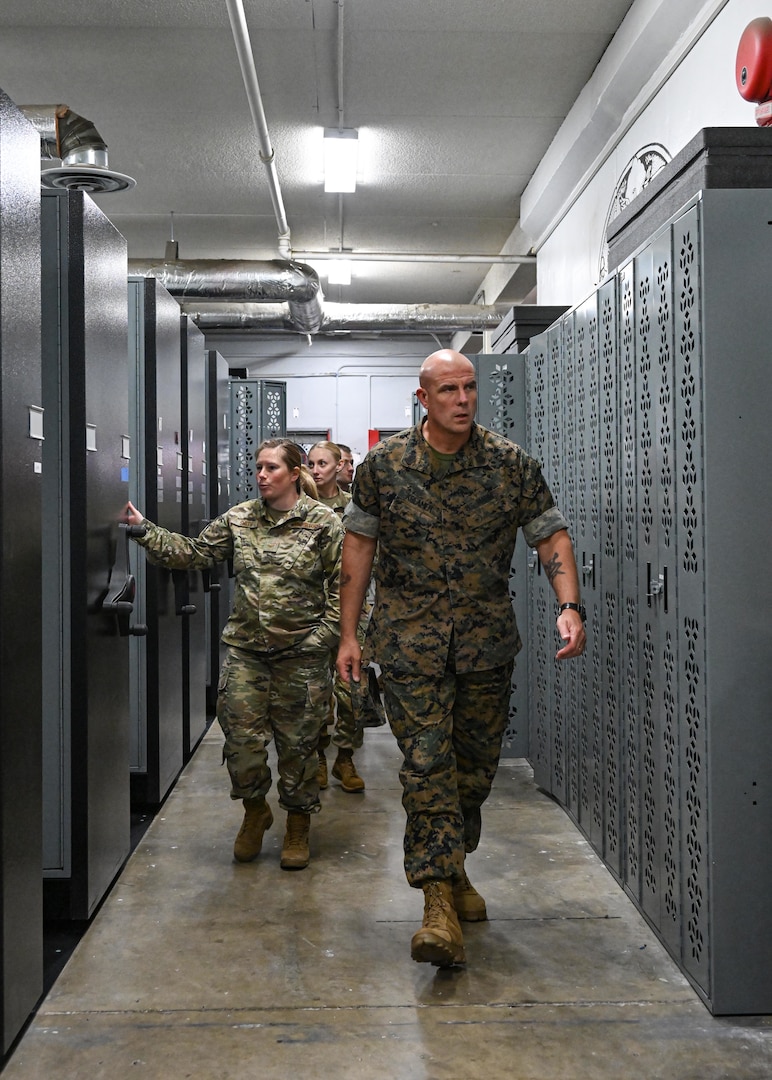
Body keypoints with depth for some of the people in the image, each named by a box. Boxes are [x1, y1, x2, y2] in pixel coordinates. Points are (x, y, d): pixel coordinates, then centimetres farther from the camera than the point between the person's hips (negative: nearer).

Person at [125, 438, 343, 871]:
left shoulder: (324, 523, -4)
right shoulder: (239, 519, 7)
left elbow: (341, 587, -3)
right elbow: (195, 553, 6)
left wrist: (321, 638, -9)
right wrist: (145, 530, -3)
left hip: (301, 655, -3)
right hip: (245, 649, 3)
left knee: (298, 743, 5)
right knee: (242, 736, 2)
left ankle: (298, 826, 26)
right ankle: (255, 810, 29)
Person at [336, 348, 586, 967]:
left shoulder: (511, 464, 0)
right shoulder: (384, 464, -1)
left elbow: (551, 535, 1)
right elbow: (359, 545, 5)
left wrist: (569, 606, -15)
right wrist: (348, 633, 3)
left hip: (488, 639, 2)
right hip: (410, 641, -2)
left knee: (476, 764, 12)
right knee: (426, 764, -10)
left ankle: (452, 868, 35)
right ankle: (439, 904, -8)